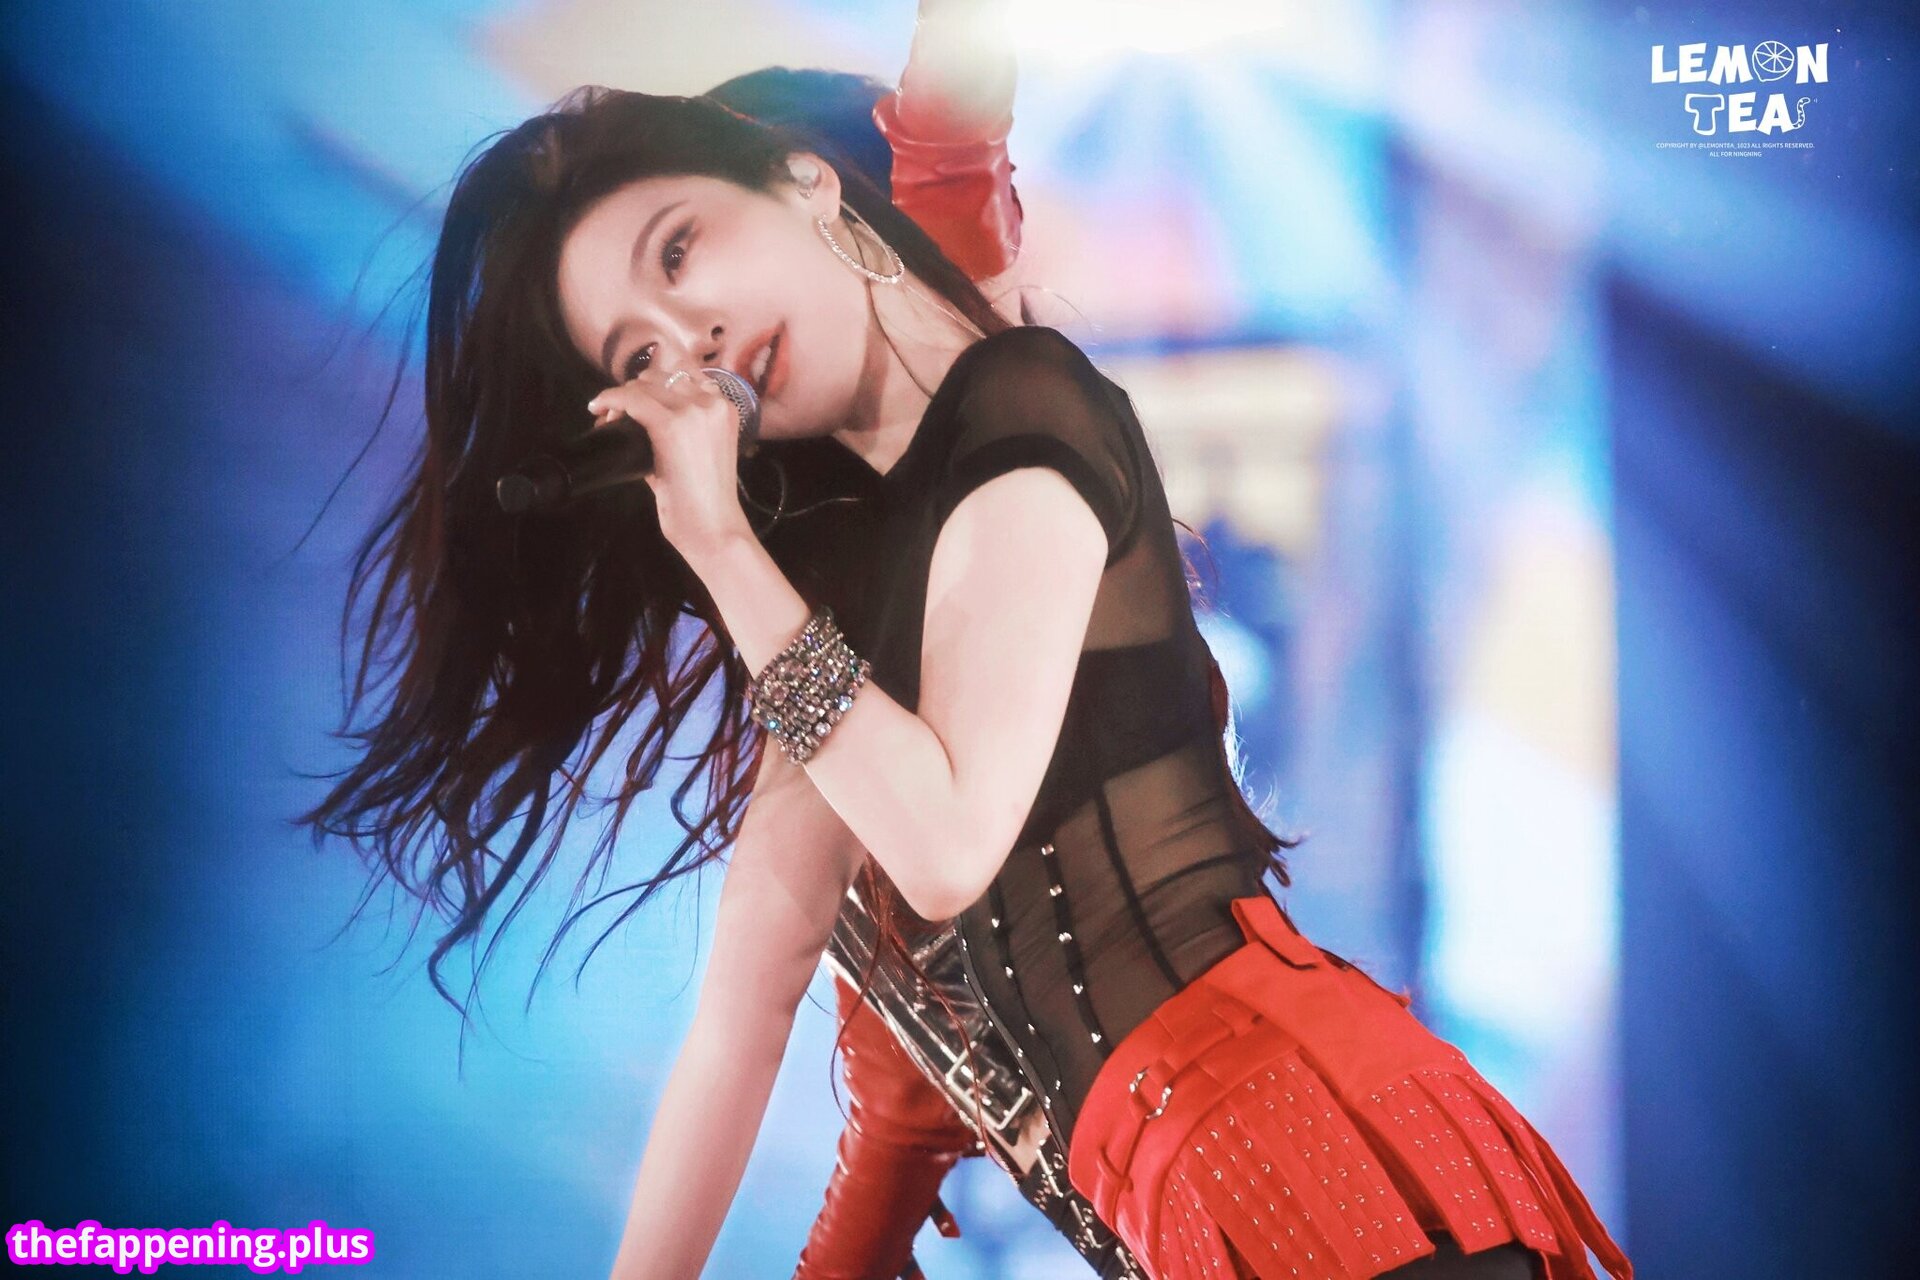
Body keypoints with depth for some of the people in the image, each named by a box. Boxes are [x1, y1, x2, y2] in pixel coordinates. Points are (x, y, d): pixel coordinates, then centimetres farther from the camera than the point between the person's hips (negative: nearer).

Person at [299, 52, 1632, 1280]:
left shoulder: (1021, 413, -9)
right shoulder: (851, 542, 14)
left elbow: (949, 848, -19)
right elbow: (765, 949, 12)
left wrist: (719, 542, -14)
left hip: (1286, 1106, -8)